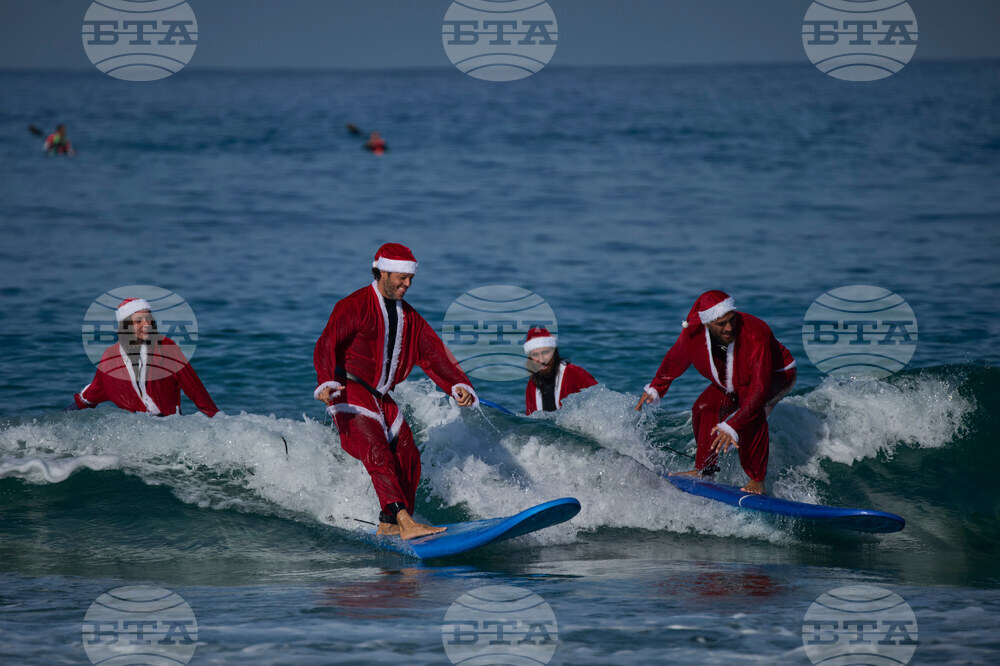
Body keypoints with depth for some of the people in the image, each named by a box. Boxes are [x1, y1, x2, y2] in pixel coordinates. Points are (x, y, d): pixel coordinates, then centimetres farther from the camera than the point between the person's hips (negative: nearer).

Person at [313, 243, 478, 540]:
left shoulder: (409, 317, 14)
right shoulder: (354, 307, -10)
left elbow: (434, 354, 8)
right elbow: (327, 345, -22)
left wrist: (458, 386, -9)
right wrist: (326, 383, -40)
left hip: (381, 398, 8)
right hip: (350, 392, -8)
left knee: (407, 458, -2)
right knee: (378, 455, -22)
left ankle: (388, 526, 10)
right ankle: (406, 523, -35)